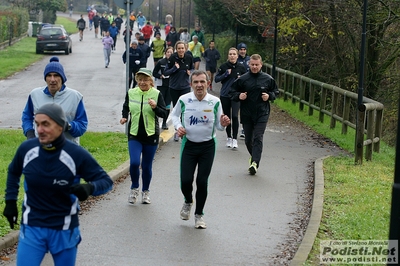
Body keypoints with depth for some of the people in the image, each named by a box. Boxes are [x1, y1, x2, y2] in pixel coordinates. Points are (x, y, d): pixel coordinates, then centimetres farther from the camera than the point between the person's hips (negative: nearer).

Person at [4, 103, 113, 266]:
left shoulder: (77, 155, -16)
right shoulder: (26, 149, -8)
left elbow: (106, 181, -9)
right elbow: (13, 172, 15)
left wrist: (90, 188, -30)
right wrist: (10, 201, 11)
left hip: (64, 231, -1)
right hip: (31, 228, 1)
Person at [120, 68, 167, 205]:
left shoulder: (156, 94, -5)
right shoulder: (131, 93, 2)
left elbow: (164, 114, -5)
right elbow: (126, 108, 18)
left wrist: (155, 107, -24)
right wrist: (124, 117, -2)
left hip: (151, 135, -1)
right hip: (134, 135, 1)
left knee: (147, 166, 7)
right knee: (134, 163, -15)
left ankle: (145, 192, 27)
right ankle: (134, 188, 10)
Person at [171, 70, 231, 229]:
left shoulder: (215, 102, -8)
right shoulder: (184, 100, -8)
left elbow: (218, 126, 2)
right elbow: (174, 114, 12)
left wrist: (223, 124, -21)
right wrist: (178, 126, -8)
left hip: (208, 146, 0)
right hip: (189, 144, 0)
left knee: (202, 182, 1)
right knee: (185, 180, -6)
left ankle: (199, 214, 20)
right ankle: (188, 202, 30)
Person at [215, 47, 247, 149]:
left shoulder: (241, 67, -2)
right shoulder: (223, 66, -2)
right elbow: (216, 79, 0)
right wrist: (226, 74, -14)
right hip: (225, 95, 1)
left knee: (235, 116, -15)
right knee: (227, 117, 10)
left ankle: (235, 139, -8)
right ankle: (229, 137, 25)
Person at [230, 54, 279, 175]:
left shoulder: (268, 79, 2)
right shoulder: (242, 79, 0)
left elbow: (276, 91, 15)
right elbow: (232, 92, 9)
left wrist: (269, 96, -4)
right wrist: (239, 96, -11)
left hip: (262, 114, -2)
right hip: (246, 114, 2)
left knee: (258, 138, -12)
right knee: (248, 139, 10)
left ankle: (255, 163, -18)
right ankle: (254, 156, 37)